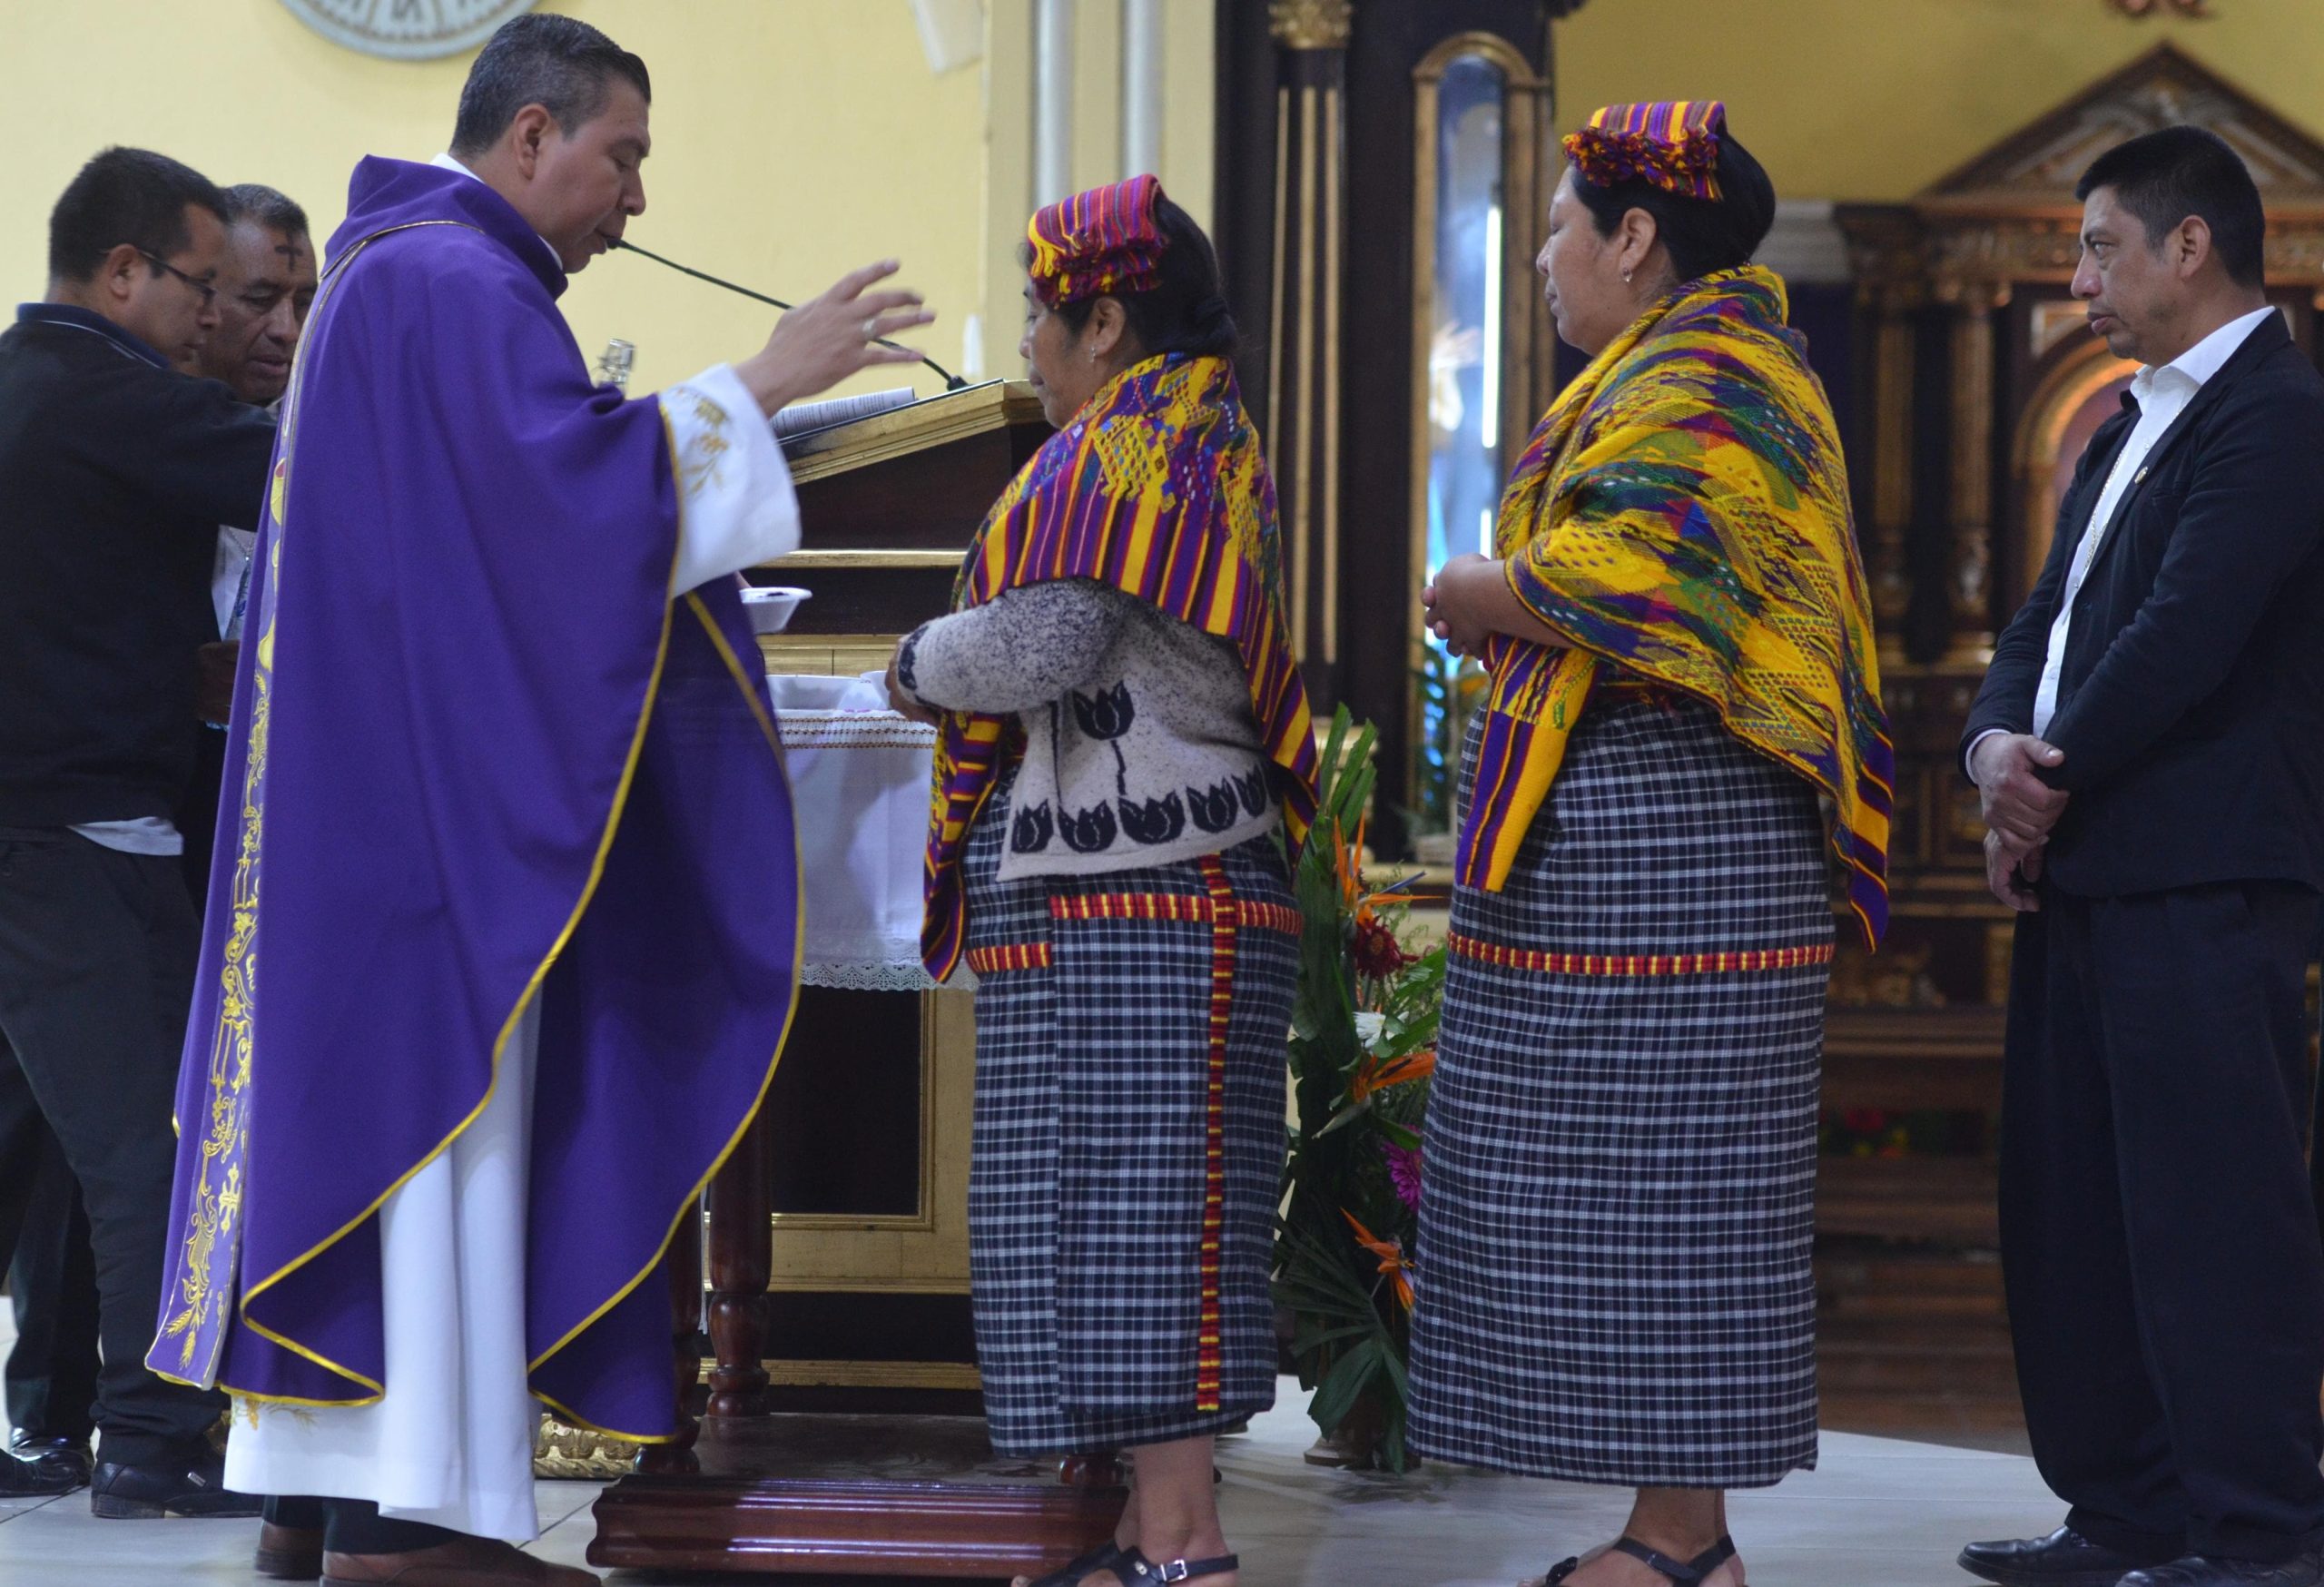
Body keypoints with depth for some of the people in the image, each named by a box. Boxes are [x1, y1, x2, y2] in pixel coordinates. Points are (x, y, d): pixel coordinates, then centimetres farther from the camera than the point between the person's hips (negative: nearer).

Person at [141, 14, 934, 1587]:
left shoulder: (399, 270, 21)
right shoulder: (457, 283, -13)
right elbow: (574, 482, -25)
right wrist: (760, 382, -20)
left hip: (376, 789, 11)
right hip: (435, 791, -11)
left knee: (361, 1099, 8)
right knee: (437, 1098, -11)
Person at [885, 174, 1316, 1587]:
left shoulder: (1127, 454, -11)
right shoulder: (1212, 451, 21)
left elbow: (1039, 641, -19)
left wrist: (922, 666, -1)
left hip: (1126, 896, -10)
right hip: (1173, 881, 10)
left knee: (1130, 1199, -10)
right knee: (1146, 1214, 9)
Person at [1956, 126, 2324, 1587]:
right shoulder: (2130, 433, 21)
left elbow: (2185, 636, -18)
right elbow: (2047, 628, 19)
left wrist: (2052, 788, -8)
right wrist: (1999, 747, -2)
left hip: (2202, 884, -10)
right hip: (2085, 881, 10)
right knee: (2074, 1211, 12)